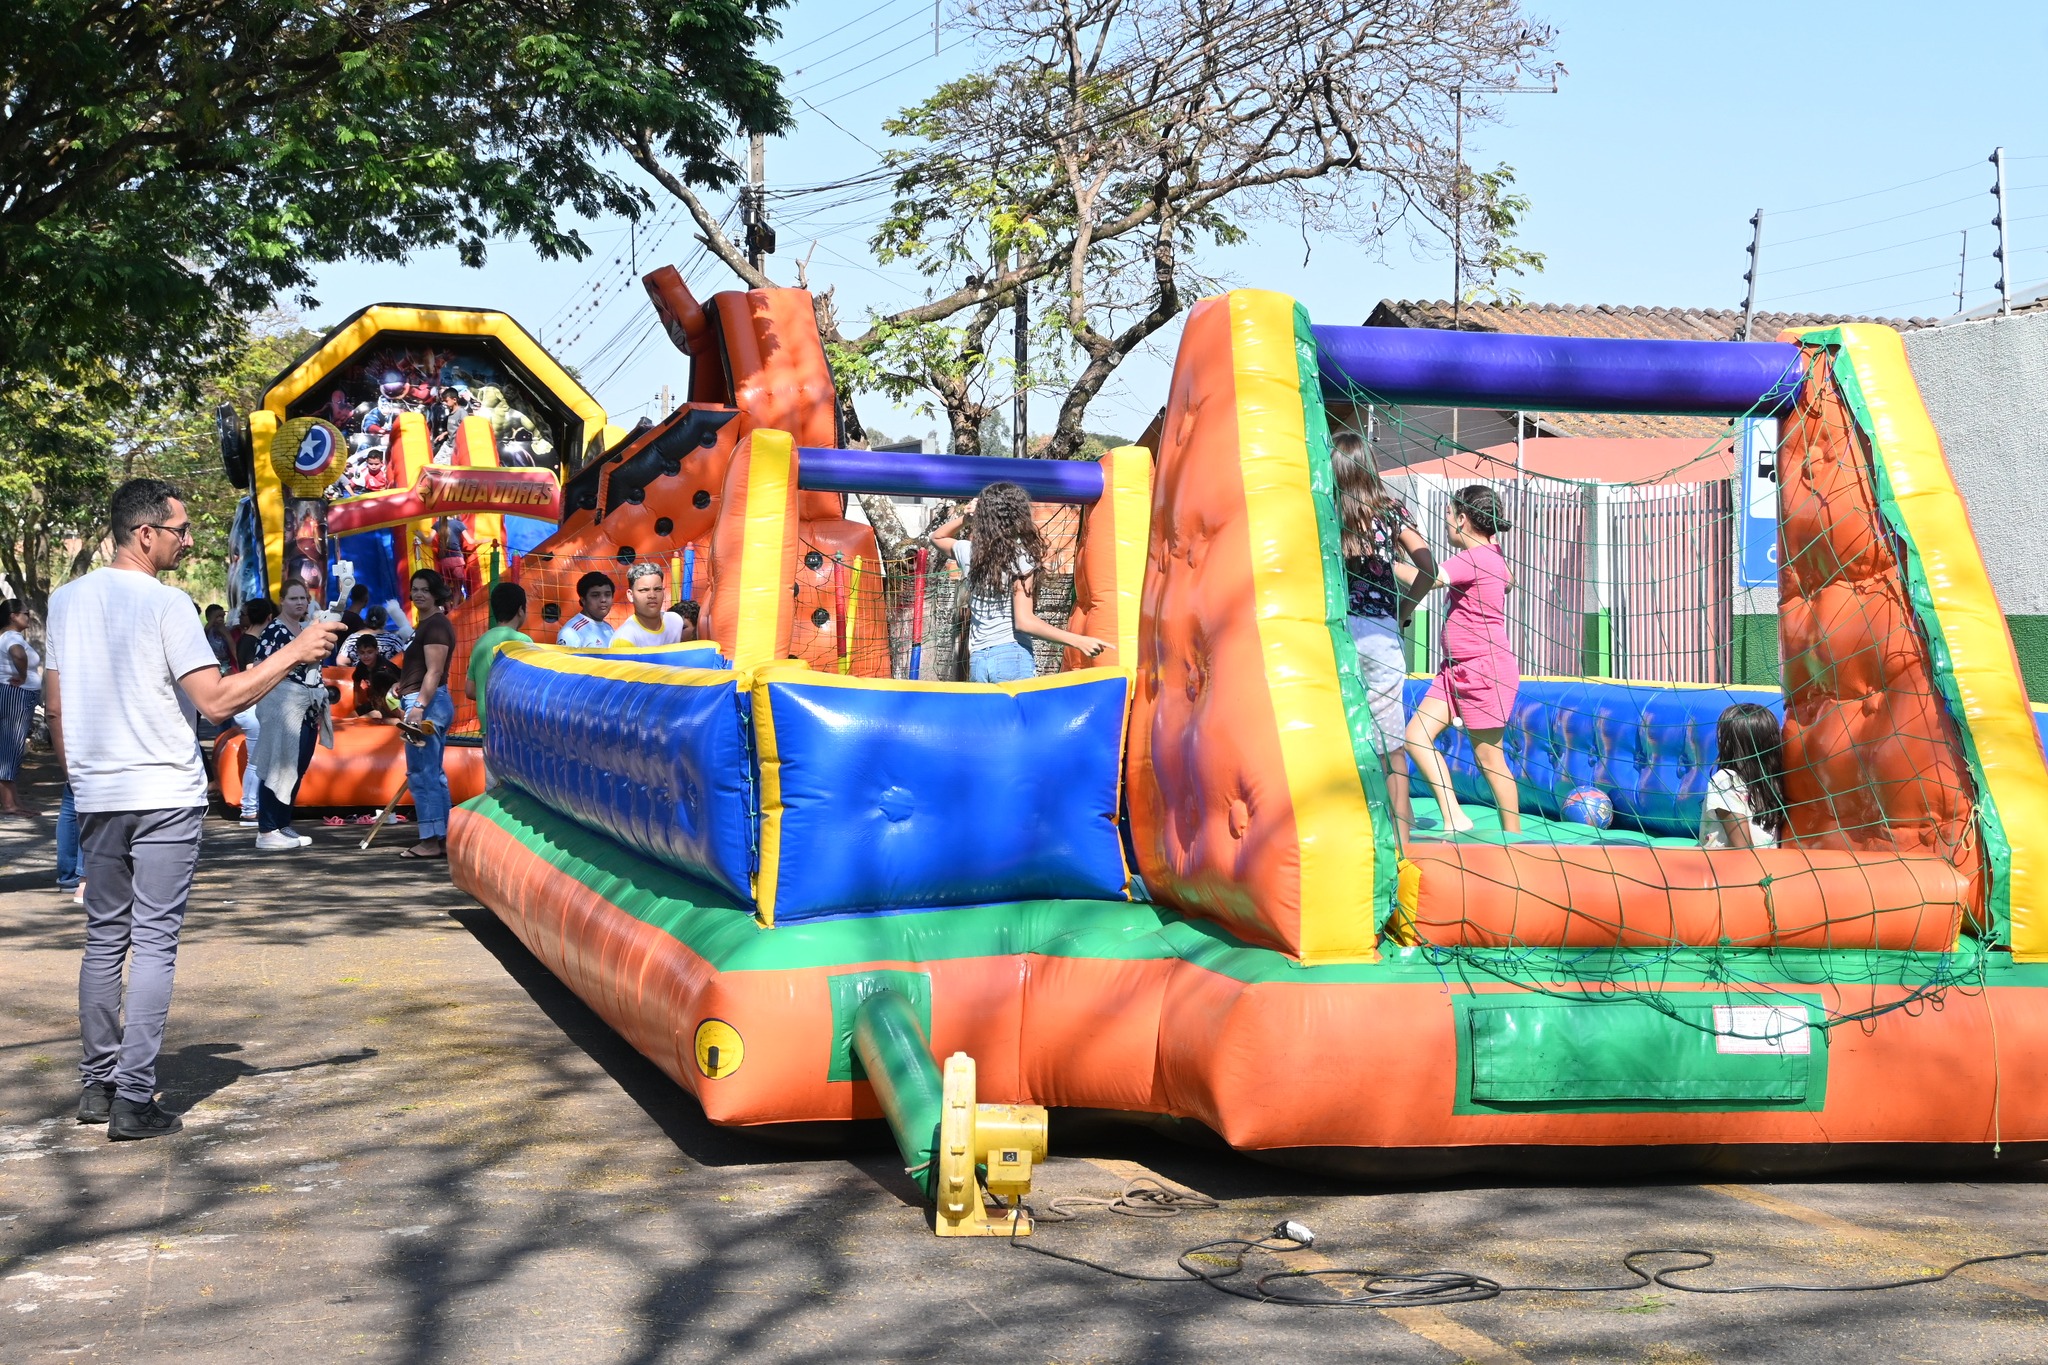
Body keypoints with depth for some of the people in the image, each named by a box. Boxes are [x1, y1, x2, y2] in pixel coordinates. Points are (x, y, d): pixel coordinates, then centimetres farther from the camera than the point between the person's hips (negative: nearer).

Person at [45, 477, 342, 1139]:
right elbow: (217, 701, -17)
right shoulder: (166, 604, -12)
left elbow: (55, 707, 12)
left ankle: (96, 1084, 18)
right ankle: (134, 1100, -6)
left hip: (97, 797, 6)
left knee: (105, 938, 15)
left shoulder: (67, 600, 7)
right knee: (155, 943, -3)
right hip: (165, 796, -6)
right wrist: (294, 652, -11)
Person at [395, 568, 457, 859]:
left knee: (422, 773, -10)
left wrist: (418, 707, -27)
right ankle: (443, 838, 13)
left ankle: (431, 840, -9)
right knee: (432, 773, 11)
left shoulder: (436, 625, -12)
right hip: (421, 702, 11)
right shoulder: (425, 625, 20)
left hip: (427, 703, -11)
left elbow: (434, 672, -20)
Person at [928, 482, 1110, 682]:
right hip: (1014, 657, -5)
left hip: (977, 661, 5)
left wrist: (963, 517, 14)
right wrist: (1077, 641, -15)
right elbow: (1024, 621, -13)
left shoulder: (969, 552, 8)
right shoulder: (1021, 556, -6)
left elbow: (937, 537, 32)